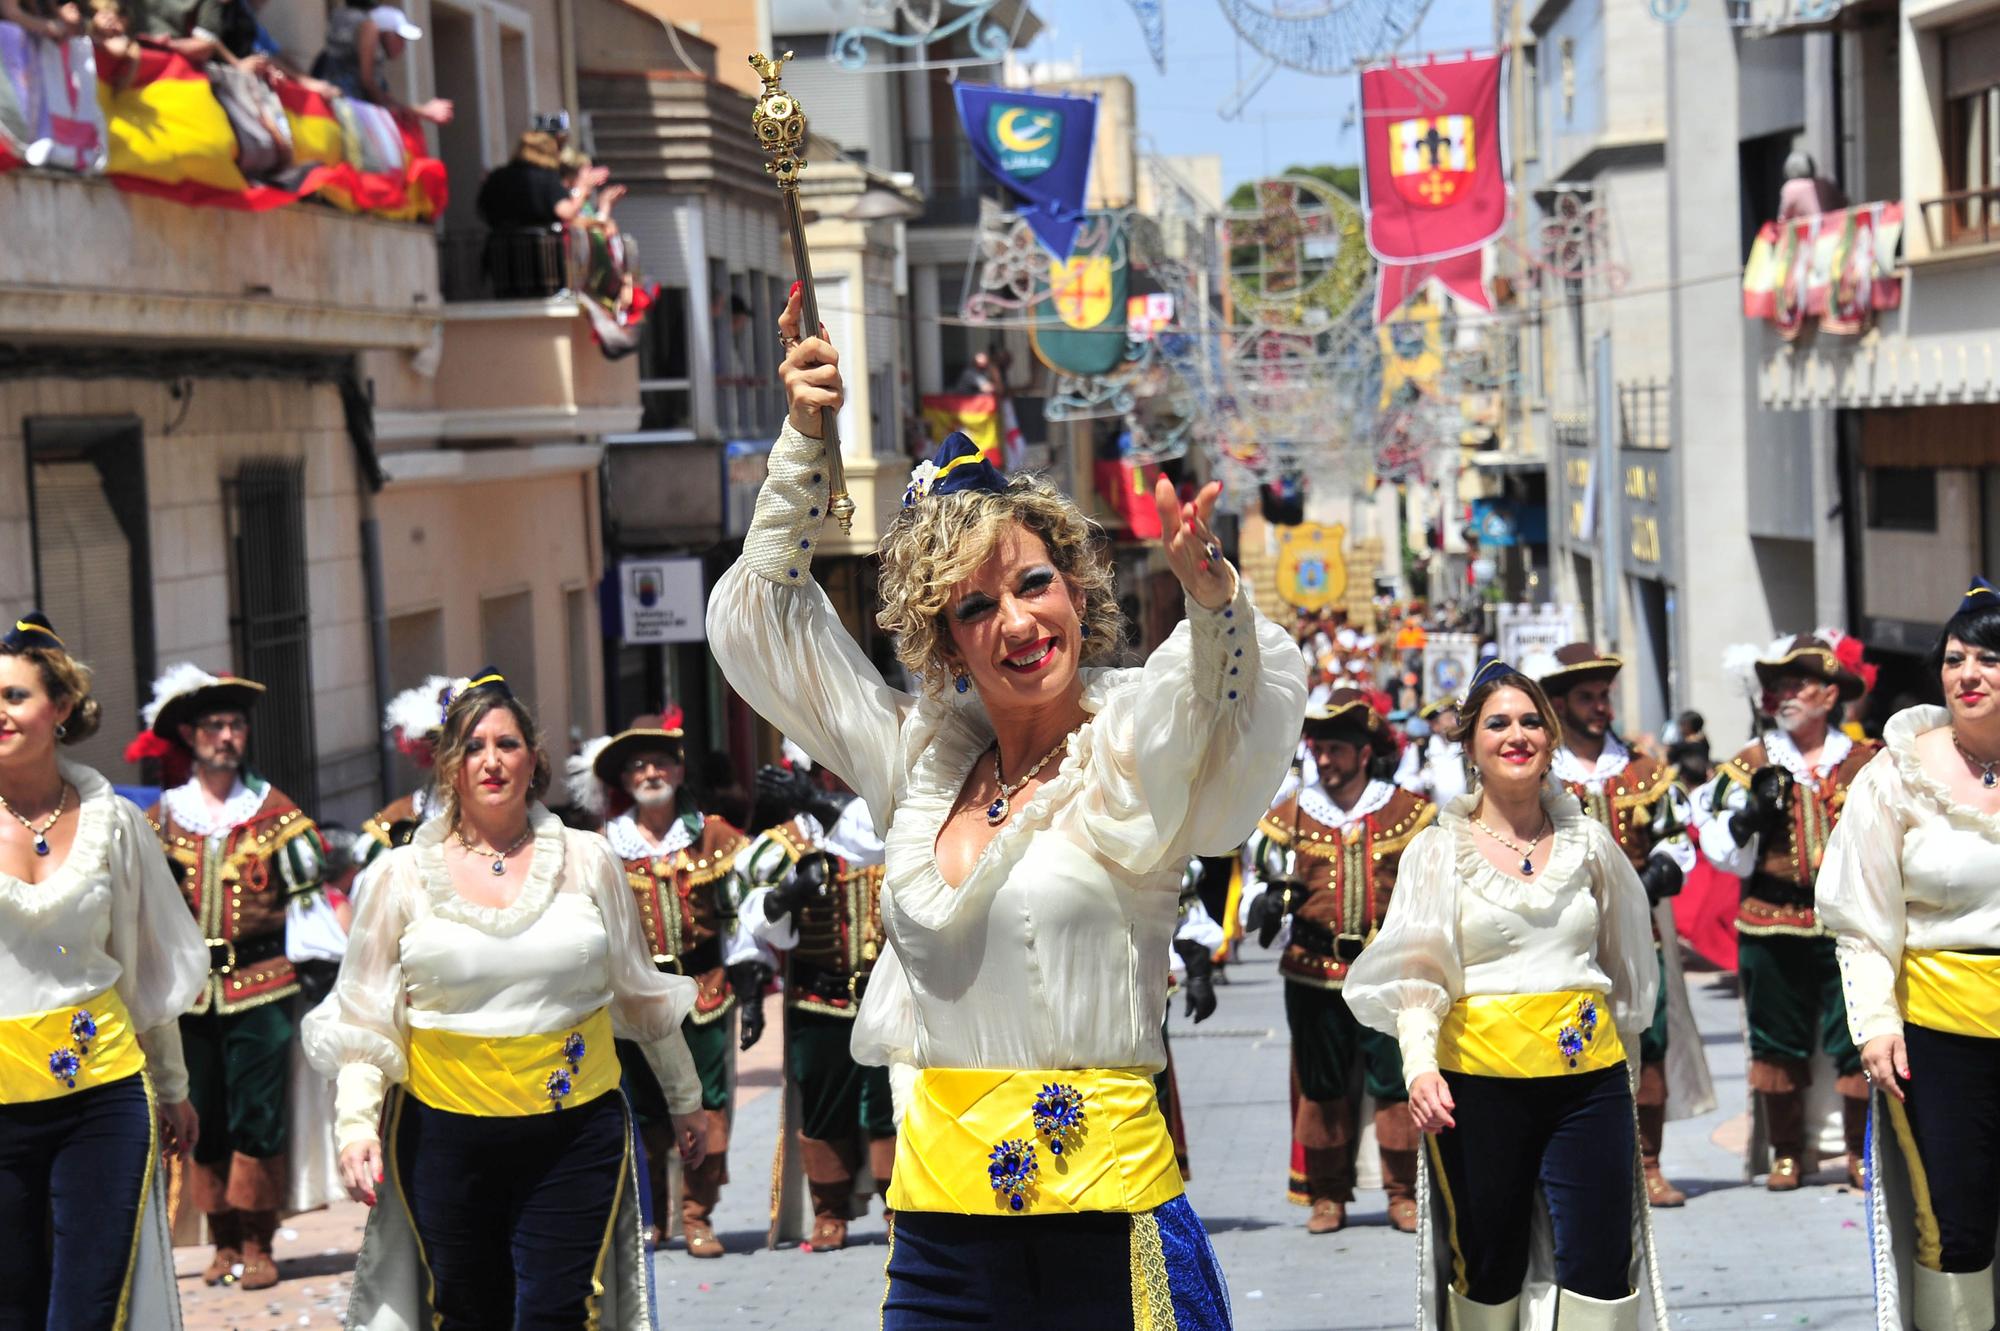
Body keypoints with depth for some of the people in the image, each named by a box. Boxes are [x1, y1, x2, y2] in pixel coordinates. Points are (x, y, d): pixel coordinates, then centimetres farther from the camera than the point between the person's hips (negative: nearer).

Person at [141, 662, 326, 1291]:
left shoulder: (275, 811, 5)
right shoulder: (162, 817, 9)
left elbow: (306, 896, 5)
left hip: (261, 986, -2)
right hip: (189, 990, 2)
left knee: (259, 1118, -2)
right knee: (203, 1119, 5)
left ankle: (258, 1244, 5)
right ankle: (224, 1242, 15)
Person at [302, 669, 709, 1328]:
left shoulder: (588, 861, 5)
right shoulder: (405, 877, 2)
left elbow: (641, 991, 16)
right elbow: (362, 1018, 5)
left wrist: (684, 1098, 23)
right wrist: (356, 1122, -8)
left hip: (576, 1130, 0)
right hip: (445, 1133, 0)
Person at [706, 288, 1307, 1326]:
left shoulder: (1132, 751, -2)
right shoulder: (925, 755, 13)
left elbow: (1244, 688, -24)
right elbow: (762, 615, 21)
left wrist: (1207, 583, -44)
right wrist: (805, 439, 12)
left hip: (1106, 1215, -4)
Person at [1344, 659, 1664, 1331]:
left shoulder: (1588, 841, 9)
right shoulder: (1438, 851, 2)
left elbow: (1625, 958, 20)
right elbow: (1415, 973, -4)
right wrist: (1420, 1064, -17)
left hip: (1589, 1074, 2)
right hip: (1479, 1080, -2)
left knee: (1601, 1270, -3)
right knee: (1488, 1270, 6)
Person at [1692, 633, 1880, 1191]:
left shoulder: (1867, 762, 5)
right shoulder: (1751, 765, 4)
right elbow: (1726, 854, -1)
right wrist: (1755, 810, -16)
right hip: (1771, 925, 1)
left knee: (1857, 1041, -1)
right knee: (1778, 1042, 7)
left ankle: (1863, 1153, 13)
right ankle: (1786, 1153, 19)